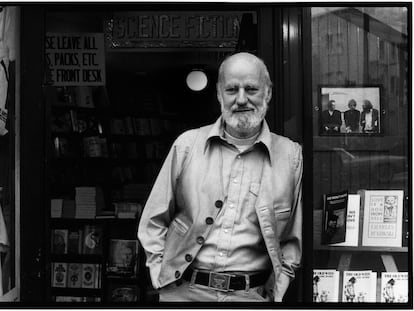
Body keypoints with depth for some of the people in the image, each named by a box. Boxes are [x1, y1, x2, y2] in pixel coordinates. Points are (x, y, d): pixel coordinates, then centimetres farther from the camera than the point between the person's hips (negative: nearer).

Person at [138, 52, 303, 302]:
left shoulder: (291, 155, 1)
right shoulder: (187, 145, 2)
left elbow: (293, 239, 6)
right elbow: (154, 222, 8)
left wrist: (275, 293, -1)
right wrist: (161, 275, 0)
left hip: (252, 294, 0)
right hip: (183, 291, 1)